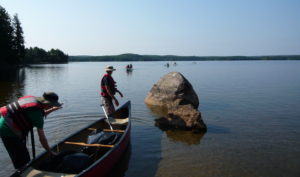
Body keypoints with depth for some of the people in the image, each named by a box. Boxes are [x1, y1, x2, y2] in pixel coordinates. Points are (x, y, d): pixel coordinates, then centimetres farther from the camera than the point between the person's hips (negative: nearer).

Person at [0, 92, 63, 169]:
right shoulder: (36, 111, -23)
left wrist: (52, 110, 18)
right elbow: (42, 139, -17)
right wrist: (50, 152, -6)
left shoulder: (33, 99, -1)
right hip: (8, 131, -10)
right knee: (23, 160, 0)